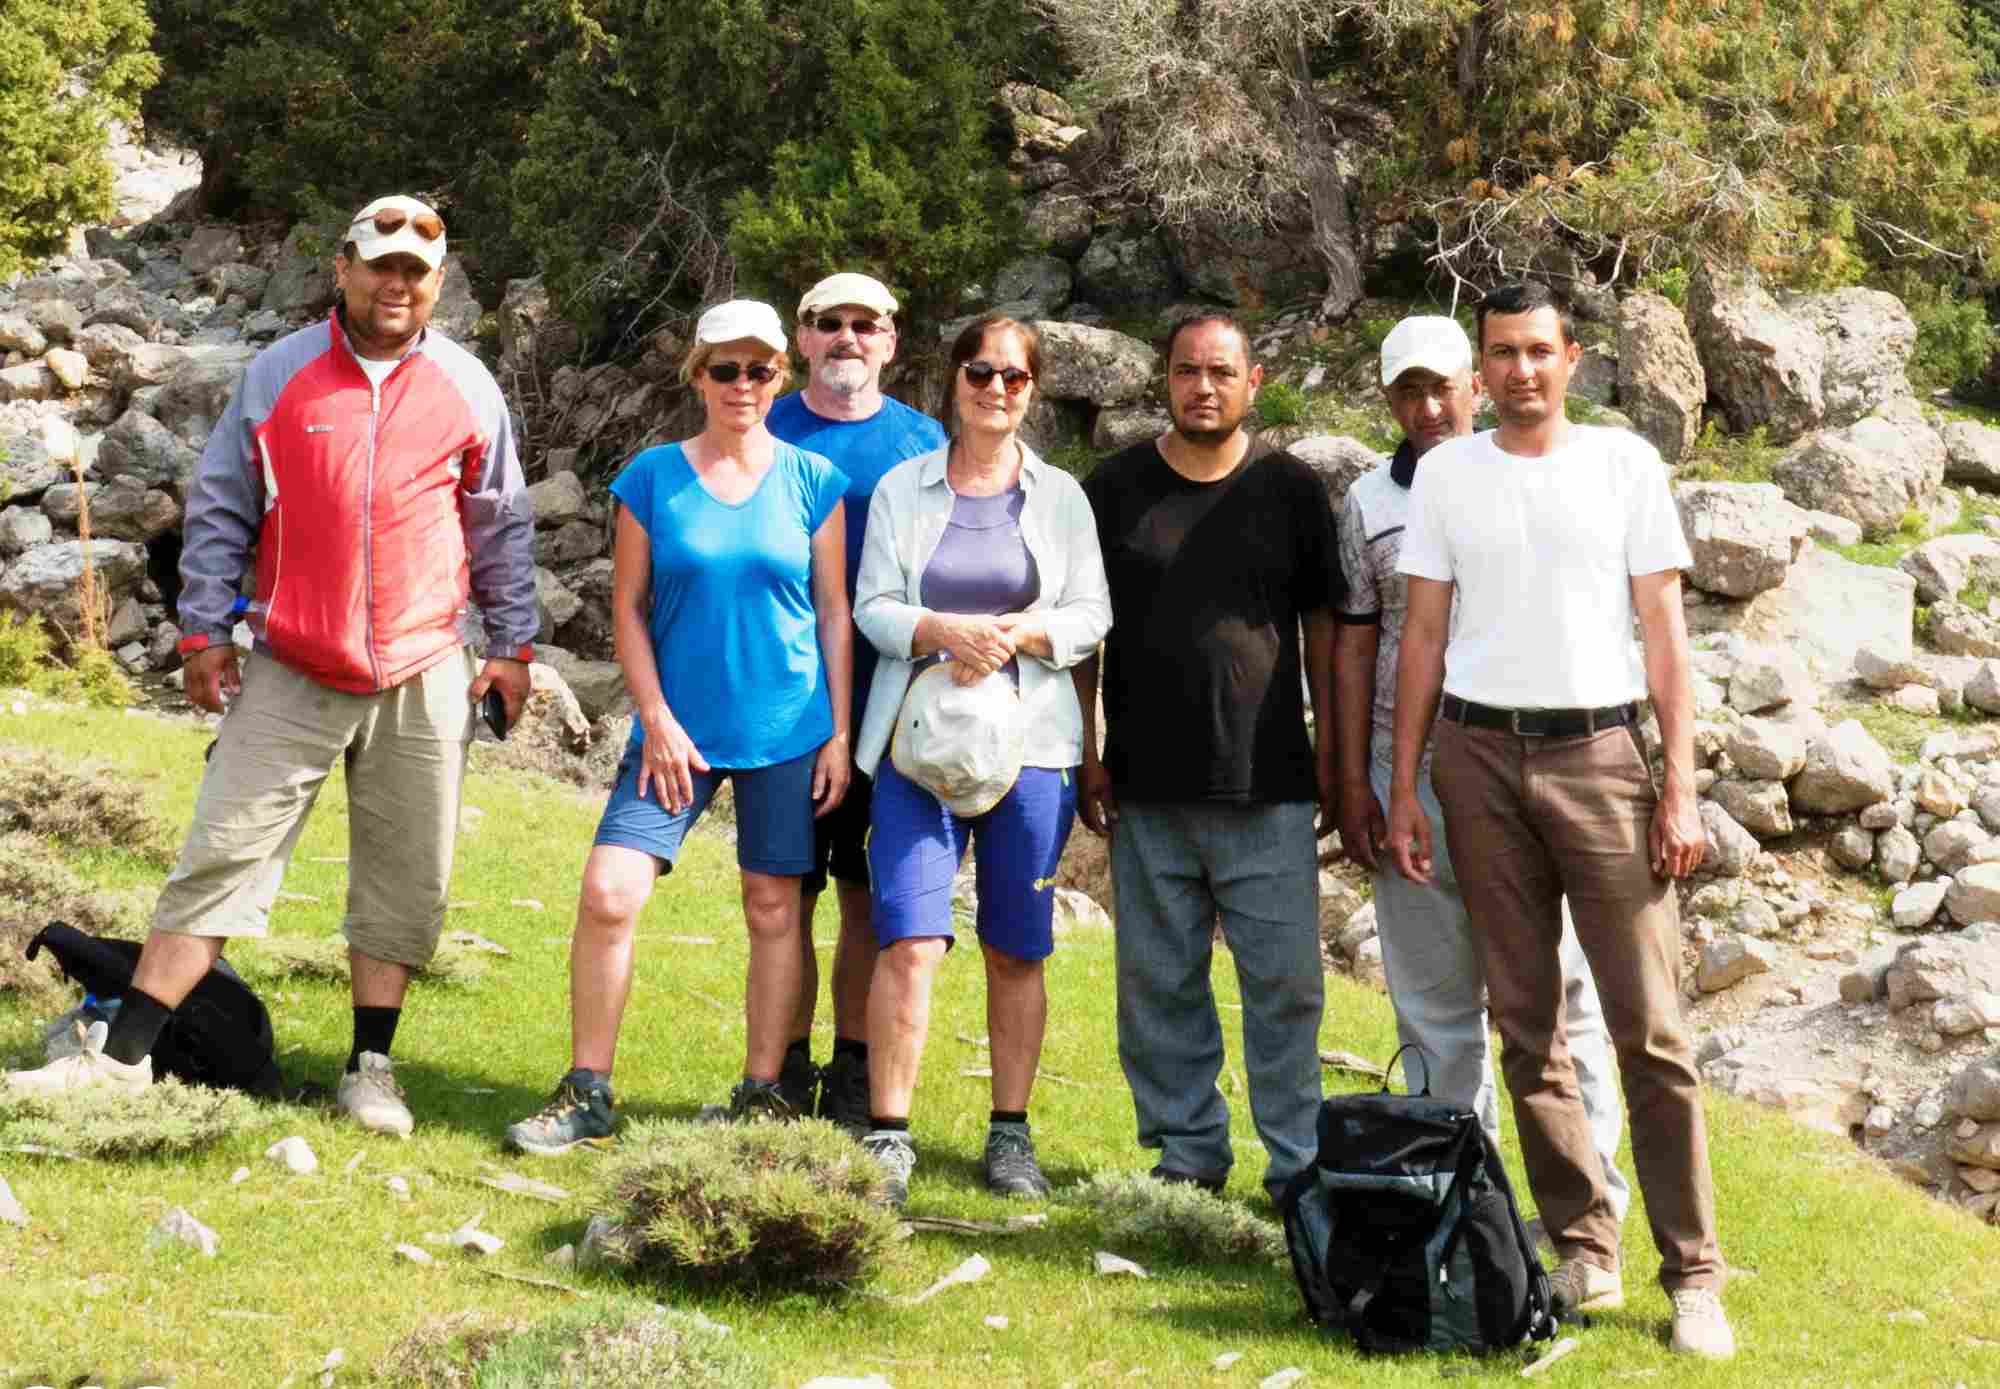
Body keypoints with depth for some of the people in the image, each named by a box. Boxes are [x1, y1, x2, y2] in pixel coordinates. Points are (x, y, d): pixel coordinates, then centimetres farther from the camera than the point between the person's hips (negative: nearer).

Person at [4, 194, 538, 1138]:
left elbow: (503, 527, 12)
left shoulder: (468, 387, 5)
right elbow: (219, 510, 6)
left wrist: (511, 644, 10)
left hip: (422, 680, 1)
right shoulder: (279, 374, 2)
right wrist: (203, 632, 2)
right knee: (221, 857, -5)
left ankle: (371, 1067, 17)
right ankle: (124, 1059, -4)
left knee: (404, 881, 5)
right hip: (291, 677, -1)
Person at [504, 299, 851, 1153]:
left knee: (773, 907, 4)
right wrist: (657, 718, -6)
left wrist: (840, 734, 0)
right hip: (680, 728, 0)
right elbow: (628, 606, 4)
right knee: (608, 892, -10)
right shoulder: (653, 477, 2)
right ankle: (587, 1093, -1)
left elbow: (833, 612, 5)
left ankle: (761, 1097, 15)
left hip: (787, 730, 0)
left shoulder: (811, 480, 3)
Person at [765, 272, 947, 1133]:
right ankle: (787, 1070, 12)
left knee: (870, 896, 4)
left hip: (887, 704, 0)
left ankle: (855, 1078, 12)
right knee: (786, 894, 3)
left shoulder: (921, 442, 6)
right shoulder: (766, 435, 5)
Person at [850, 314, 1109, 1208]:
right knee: (910, 941, -12)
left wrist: (1016, 635, -13)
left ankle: (1010, 1133, 17)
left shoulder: (1059, 497, 10)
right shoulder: (902, 490, 8)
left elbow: (1091, 616, 6)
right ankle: (888, 1134, -7)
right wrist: (944, 631, -16)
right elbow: (872, 606, 3)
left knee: (1017, 950, 6)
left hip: (1029, 740, 1)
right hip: (919, 737, -1)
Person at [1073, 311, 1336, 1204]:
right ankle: (1187, 1154, 17)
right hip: (1147, 789, 1)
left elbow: (1323, 626, 8)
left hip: (1268, 787, -1)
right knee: (1160, 982, 6)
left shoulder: (1291, 490, 5)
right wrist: (1086, 755, 4)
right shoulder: (1115, 488, 6)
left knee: (1285, 980, -2)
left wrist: (1332, 754, 4)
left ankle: (1298, 1162, 8)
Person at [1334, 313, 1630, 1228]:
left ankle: (1588, 1187, 6)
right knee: (1433, 999, 7)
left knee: (1555, 989, -3)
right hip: (1411, 773, 2)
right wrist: (1353, 782, 4)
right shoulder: (1370, 501, 11)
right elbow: (1354, 645, 10)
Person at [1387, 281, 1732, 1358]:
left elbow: (1663, 626, 3)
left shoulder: (1625, 462, 4)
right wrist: (1402, 790, 5)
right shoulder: (1446, 473, 8)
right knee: (1525, 1019, 5)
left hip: (1599, 751, -2)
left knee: (1649, 1025, -6)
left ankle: (1693, 1275, -4)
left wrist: (1680, 787, -4)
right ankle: (1582, 1246, 13)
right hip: (1481, 754, 2)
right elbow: (1422, 635, 9)